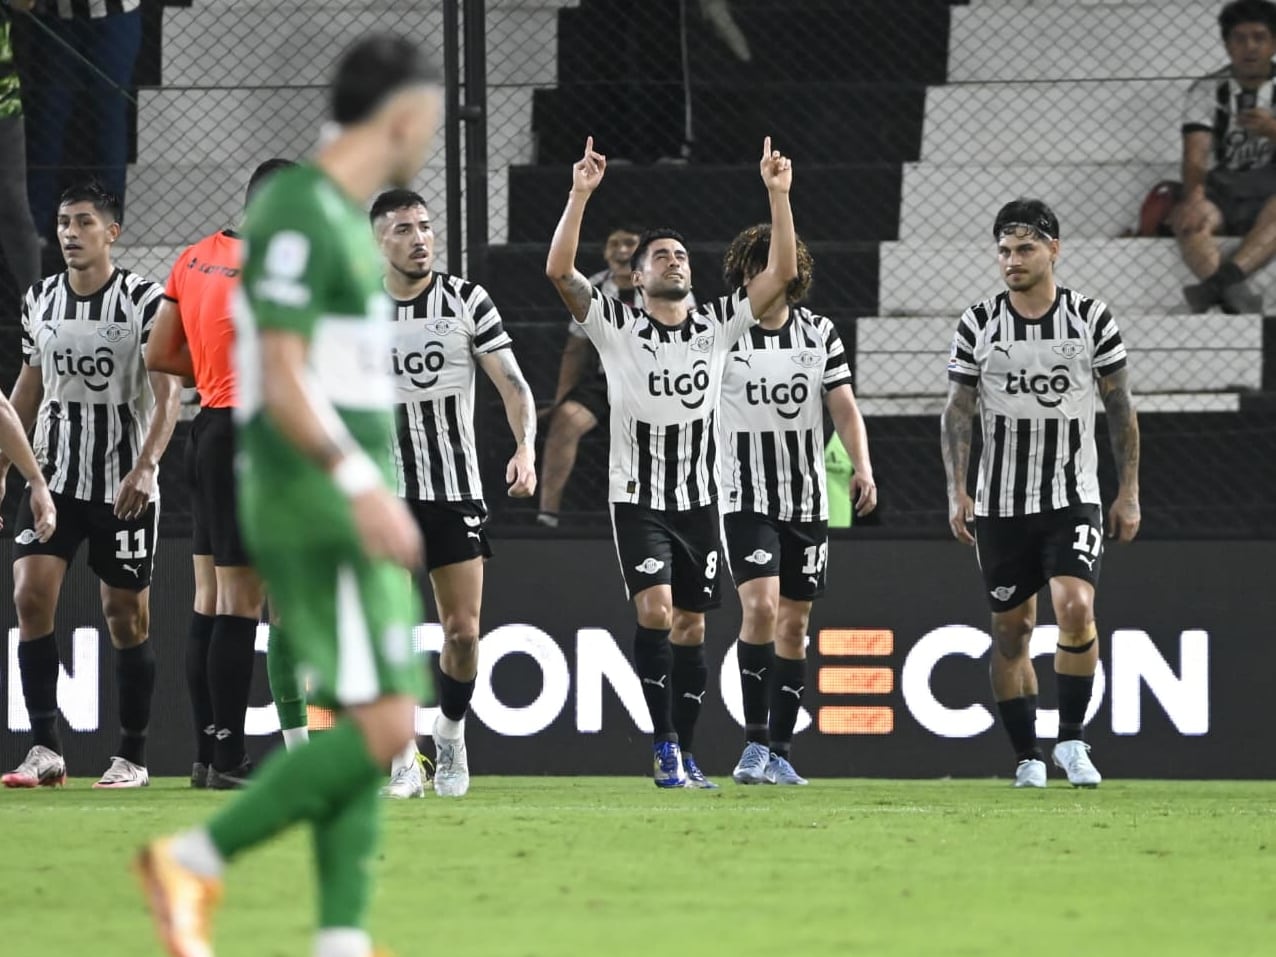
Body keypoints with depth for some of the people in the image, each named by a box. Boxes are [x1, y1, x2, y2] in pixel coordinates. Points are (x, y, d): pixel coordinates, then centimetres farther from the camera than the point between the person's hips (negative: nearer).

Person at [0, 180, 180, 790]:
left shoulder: (145, 300, -9)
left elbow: (168, 394, -13)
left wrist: (145, 467, -26)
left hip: (124, 486, -4)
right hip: (53, 477, 4)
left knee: (125, 615, 3)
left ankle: (132, 756, 14)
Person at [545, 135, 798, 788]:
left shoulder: (717, 325, 4)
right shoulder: (616, 328, -4)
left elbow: (781, 273, -2)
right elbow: (559, 271, -16)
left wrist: (778, 195, -11)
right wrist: (580, 194, -24)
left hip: (699, 501, 3)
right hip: (638, 500, -3)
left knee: (691, 626, 7)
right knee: (655, 610, -20)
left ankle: (684, 754, 15)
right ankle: (664, 746, -14)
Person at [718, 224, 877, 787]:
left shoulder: (820, 333, 5)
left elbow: (844, 408, 6)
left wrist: (863, 467, -9)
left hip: (808, 500, 4)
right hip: (747, 499, -4)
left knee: (794, 624, 6)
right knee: (760, 607, -21)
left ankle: (779, 751, 14)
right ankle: (755, 743, -15)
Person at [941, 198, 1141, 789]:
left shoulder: (1091, 319, -1)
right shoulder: (978, 325, 1)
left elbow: (1121, 409, 5)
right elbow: (957, 412, 4)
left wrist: (1129, 492, 2)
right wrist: (957, 491, -5)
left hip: (1073, 499, -2)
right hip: (999, 504, 2)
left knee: (1076, 607, -21)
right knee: (1011, 629, 4)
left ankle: (1071, 739, -7)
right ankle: (1027, 757, 14)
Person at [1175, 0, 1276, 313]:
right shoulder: (1208, 91, 9)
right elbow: (1196, 154, -6)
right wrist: (1194, 198, -27)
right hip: (1221, 193, 1)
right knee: (1187, 217, -35)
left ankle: (1224, 281, -57)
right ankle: (1236, 295, -59)